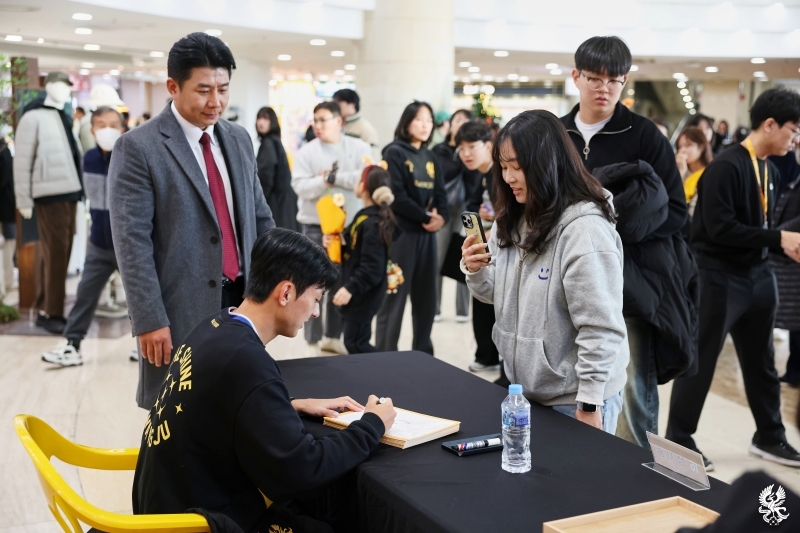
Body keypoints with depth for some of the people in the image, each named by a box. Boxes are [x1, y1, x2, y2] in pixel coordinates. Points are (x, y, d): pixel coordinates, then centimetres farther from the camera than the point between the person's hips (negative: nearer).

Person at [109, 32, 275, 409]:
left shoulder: (239, 139, 11)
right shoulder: (138, 147, -8)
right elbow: (132, 243, -13)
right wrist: (150, 320, -17)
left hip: (244, 299, 5)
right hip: (181, 310, -5)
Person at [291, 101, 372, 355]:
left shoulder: (359, 148, 1)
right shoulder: (306, 152, 0)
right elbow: (301, 186, -11)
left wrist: (333, 177, -16)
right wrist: (325, 181, -21)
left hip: (349, 225, 2)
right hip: (316, 225, -2)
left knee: (342, 282, 10)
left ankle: (333, 335, 22)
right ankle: (313, 339, 5)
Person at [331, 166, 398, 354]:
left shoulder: (372, 223, -22)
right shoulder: (365, 216, 9)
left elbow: (372, 267, -26)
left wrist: (350, 289, -27)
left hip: (364, 294, -10)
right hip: (359, 292, 10)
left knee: (355, 343, -4)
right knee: (356, 341, 15)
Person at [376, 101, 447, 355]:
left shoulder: (431, 158, 15)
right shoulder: (394, 153, -5)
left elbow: (440, 194, 9)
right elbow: (396, 196, -15)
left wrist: (441, 217, -11)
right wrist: (425, 216, -13)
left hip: (427, 235, 7)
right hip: (400, 233, -7)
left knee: (426, 296, 11)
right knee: (395, 297, -3)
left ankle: (423, 353, 23)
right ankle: (386, 355, 5)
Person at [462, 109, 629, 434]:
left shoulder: (585, 228, -20)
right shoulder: (513, 220, 5)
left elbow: (599, 328, -20)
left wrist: (589, 404, -18)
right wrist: (475, 272, -7)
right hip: (523, 389, 8)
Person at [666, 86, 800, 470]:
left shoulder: (768, 170, 8)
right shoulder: (727, 166, -18)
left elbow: (761, 227, 14)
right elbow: (720, 228, -23)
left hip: (757, 275, 8)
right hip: (718, 277, -8)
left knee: (761, 362, 18)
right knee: (699, 361, 2)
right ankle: (678, 441, 16)